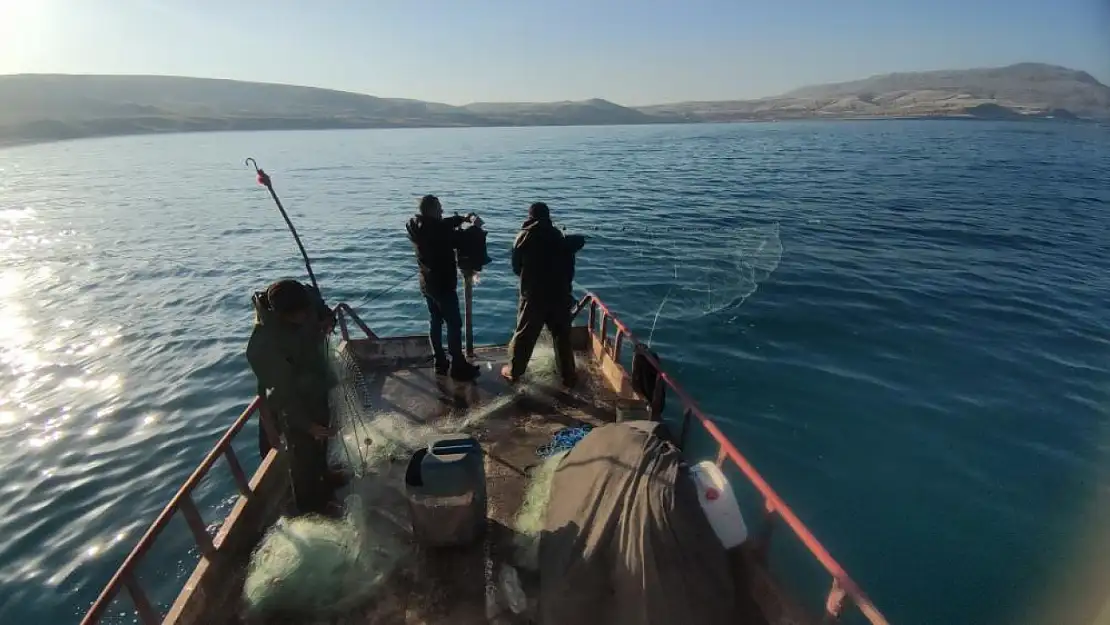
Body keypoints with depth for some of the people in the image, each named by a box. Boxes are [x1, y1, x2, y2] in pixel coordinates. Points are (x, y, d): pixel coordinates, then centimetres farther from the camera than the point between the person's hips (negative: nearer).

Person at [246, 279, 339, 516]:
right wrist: (306, 424, -23)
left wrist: (327, 320, -14)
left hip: (319, 388, 7)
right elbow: (282, 391, -27)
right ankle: (311, 504, 36)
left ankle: (324, 479, 55)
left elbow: (322, 311, 7)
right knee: (304, 453, 12)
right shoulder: (262, 345, -35)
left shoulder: (307, 297, -20)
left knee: (321, 441, 28)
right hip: (294, 402, -7)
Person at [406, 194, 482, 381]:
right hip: (443, 285, -9)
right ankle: (458, 366, 6)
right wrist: (473, 226, -4)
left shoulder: (417, 227, 3)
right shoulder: (435, 230, -24)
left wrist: (465, 218, -4)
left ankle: (440, 363, 24)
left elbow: (445, 224, 9)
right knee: (454, 324, 0)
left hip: (427, 284, 9)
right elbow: (460, 240, -20)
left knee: (435, 322, 15)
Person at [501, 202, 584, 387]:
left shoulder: (524, 237, -2)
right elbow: (569, 267, 5)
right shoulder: (560, 237, 2)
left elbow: (516, 267, 5)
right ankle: (568, 376, 15)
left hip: (533, 296, -1)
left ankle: (513, 371, 22)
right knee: (562, 337, 10)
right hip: (559, 295, 1)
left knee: (523, 335, 11)